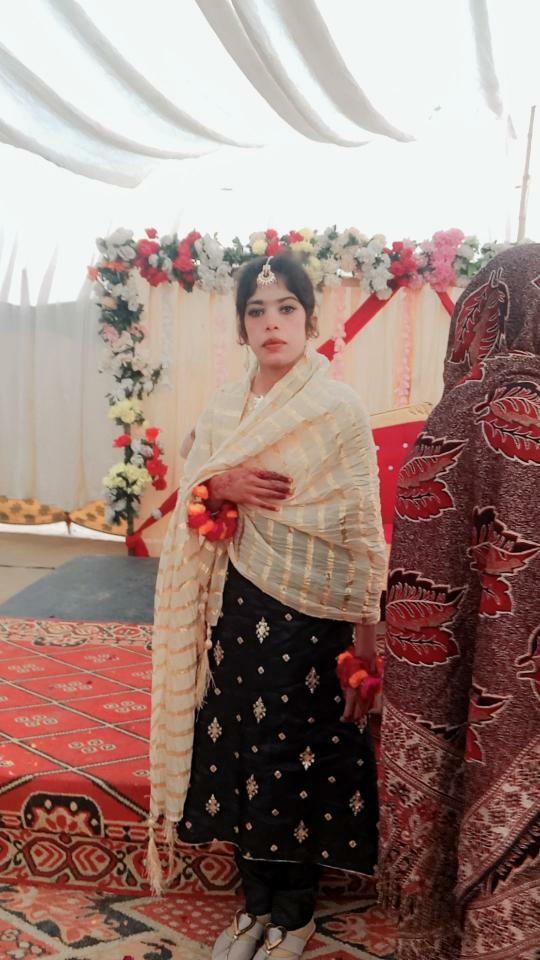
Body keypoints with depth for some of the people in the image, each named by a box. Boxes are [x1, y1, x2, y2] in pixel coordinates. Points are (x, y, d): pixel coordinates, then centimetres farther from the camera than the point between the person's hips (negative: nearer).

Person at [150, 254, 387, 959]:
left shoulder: (338, 406, -8)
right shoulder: (224, 408, 7)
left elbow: (362, 520, -9)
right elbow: (191, 503, 10)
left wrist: (365, 622, -11)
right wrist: (222, 486, -12)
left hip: (310, 609, -5)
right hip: (239, 604, 5)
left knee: (303, 755, 6)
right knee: (241, 746, 12)